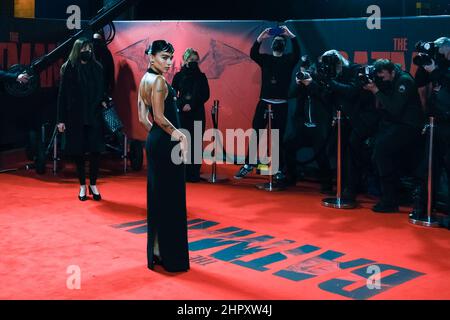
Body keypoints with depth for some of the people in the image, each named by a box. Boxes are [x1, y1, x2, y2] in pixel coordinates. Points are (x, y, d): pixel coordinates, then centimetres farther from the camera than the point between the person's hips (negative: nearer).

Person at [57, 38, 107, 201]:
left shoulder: (97, 68, 6)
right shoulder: (68, 69, -2)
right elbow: (62, 95, -3)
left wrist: (103, 102, -5)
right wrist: (61, 119, -6)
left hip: (94, 116, 2)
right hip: (75, 117, -2)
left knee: (95, 150, -1)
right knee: (78, 151, 4)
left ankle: (93, 184, 14)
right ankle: (82, 186, 17)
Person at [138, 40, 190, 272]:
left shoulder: (145, 80, 13)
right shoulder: (158, 80, -14)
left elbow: (143, 118, 14)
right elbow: (160, 117, -20)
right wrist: (179, 135, -11)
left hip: (154, 141, 10)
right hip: (165, 143, -10)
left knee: (157, 197, 14)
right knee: (171, 199, -2)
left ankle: (156, 253, 23)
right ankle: (171, 257, 5)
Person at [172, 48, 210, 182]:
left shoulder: (201, 76, 7)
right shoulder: (179, 76, 6)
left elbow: (206, 95, 1)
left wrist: (192, 105, -10)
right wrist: (183, 105, -12)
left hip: (197, 114, 0)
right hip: (182, 113, 0)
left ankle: (194, 173, 0)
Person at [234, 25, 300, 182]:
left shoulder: (289, 60, 6)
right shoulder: (265, 59, 10)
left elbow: (297, 52, -14)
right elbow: (253, 54, -8)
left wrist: (291, 35, -25)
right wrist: (260, 38, -21)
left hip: (281, 105, -1)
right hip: (264, 103, 1)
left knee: (278, 138, 2)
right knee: (255, 134, 1)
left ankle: (279, 170, 6)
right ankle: (248, 165, 8)